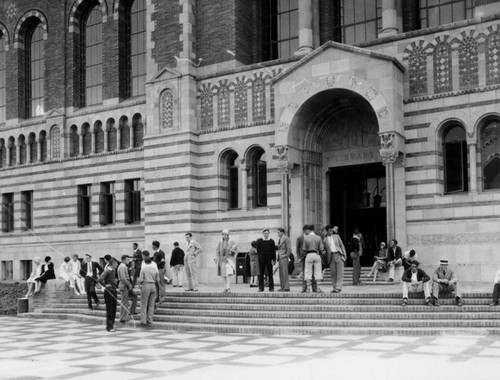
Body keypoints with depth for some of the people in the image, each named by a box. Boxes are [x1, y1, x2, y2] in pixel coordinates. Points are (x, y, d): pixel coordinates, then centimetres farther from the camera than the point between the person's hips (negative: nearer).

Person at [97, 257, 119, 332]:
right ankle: (109, 327, 2)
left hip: (114, 291, 8)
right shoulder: (107, 271, -16)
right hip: (108, 292, -8)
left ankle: (111, 325, 19)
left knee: (114, 309, 10)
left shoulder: (114, 270, 10)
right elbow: (99, 280, -23)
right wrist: (105, 285, -14)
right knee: (109, 310, -3)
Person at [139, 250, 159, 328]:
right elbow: (158, 279, 6)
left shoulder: (143, 268, -7)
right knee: (151, 305, 9)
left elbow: (141, 279, -9)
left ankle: (143, 321, 2)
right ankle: (150, 321, 11)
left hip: (146, 285, -4)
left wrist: (141, 282, 11)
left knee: (143, 305, 4)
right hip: (153, 286, 4)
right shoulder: (155, 268, 3)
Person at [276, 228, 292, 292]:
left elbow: (289, 249, -13)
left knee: (285, 273, -9)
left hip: (284, 258, -9)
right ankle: (282, 287, 11)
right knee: (281, 273, 8)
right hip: (280, 258, 9)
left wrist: (286, 256, -13)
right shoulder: (279, 239, 18)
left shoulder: (286, 238, -9)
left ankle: (286, 287, -8)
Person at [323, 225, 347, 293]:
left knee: (340, 272, -9)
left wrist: (344, 254, 4)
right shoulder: (324, 240, 10)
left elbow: (342, 245, 11)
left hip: (339, 255, -1)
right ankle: (334, 287, 7)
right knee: (333, 273, 0)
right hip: (331, 256, 1)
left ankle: (338, 287, -13)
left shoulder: (337, 236, 11)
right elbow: (324, 250, 15)